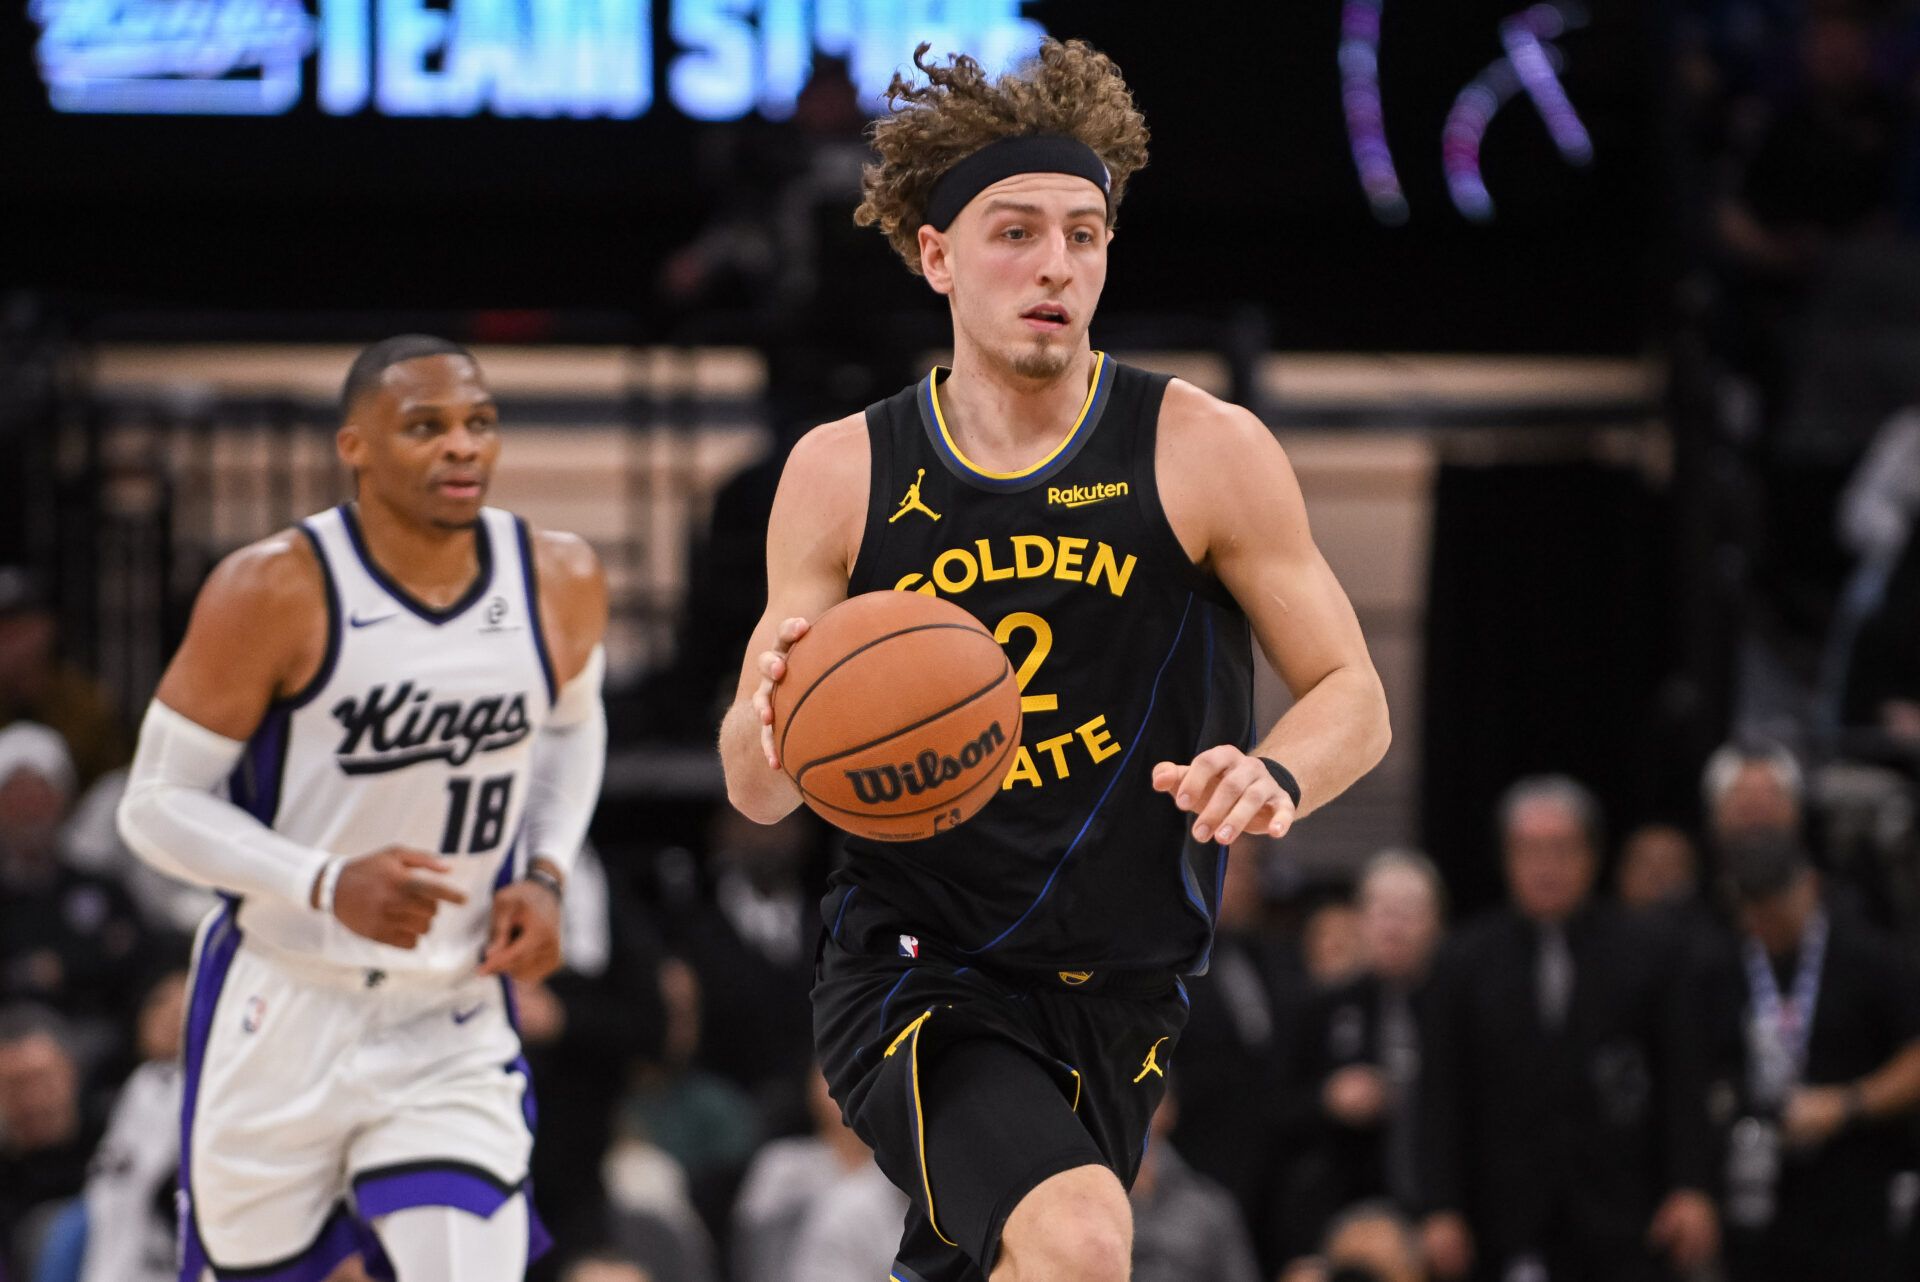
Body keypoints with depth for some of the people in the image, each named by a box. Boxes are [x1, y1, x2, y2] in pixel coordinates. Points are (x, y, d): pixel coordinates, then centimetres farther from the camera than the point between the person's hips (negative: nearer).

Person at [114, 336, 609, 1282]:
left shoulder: (560, 583, -4)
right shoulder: (276, 592, -17)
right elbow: (157, 804, -12)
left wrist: (545, 875, 1)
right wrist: (329, 885, -27)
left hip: (454, 1029, 2)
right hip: (282, 1016, -2)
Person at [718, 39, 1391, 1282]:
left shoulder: (1205, 453, -4)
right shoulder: (844, 475, -1)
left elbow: (1353, 698, 0)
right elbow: (759, 793, 3)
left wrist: (1278, 777, -23)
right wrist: (770, 727, -22)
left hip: (1119, 994, 2)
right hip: (912, 977, -2)